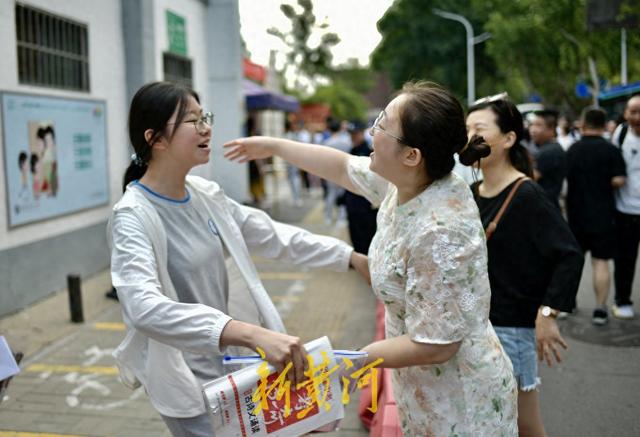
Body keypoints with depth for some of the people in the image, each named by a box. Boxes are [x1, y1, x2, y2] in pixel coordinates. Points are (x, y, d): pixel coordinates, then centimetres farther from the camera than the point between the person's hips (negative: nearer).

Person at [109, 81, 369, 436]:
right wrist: (252, 335, -48)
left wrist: (351, 257, 9)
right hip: (184, 378, -7)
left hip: (225, 363, 7)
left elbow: (272, 236, 10)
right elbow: (145, 308, -38)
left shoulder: (206, 195, -1)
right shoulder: (133, 216, -22)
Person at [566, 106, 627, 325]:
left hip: (576, 214, 3)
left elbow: (566, 177, 4)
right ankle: (600, 309, 1)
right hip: (602, 214, -3)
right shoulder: (610, 150, -9)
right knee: (601, 261, 1)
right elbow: (618, 180, -14)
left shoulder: (572, 149, 0)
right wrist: (604, 182, 6)